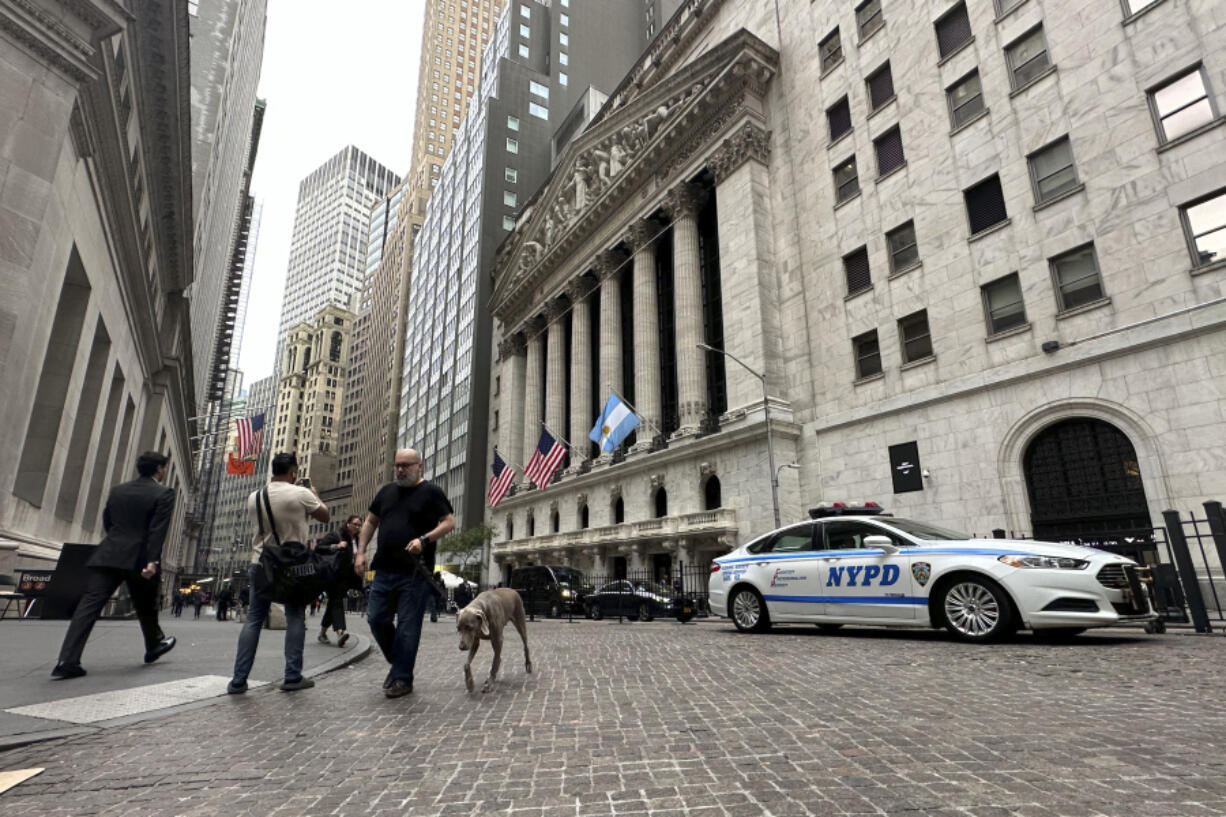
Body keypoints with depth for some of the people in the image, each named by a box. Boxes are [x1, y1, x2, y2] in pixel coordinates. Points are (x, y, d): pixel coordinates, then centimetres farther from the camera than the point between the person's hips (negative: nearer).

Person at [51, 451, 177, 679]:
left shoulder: (117, 491, 14)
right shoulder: (164, 494, -4)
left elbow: (107, 522, 20)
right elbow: (158, 530, -14)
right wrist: (152, 561, -19)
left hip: (108, 556, 4)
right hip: (139, 560, -3)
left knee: (89, 605, -3)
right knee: (146, 607, 14)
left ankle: (67, 661, -12)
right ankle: (154, 646, 33)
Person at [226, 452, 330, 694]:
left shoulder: (254, 497, 2)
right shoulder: (301, 494, -13)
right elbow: (325, 516, 1)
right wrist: (314, 495, 18)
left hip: (260, 565, 4)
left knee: (253, 620, 9)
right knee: (295, 619, 5)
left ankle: (238, 680, 9)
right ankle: (292, 677, 6)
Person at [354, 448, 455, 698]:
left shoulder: (431, 492, -2)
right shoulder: (386, 491, 16)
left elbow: (450, 522, -7)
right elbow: (370, 522, 22)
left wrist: (424, 539, -20)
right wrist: (361, 551, 10)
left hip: (414, 573, -6)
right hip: (384, 570, 6)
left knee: (407, 626, -1)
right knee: (376, 619, 8)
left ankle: (402, 678, 11)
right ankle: (399, 662, 28)